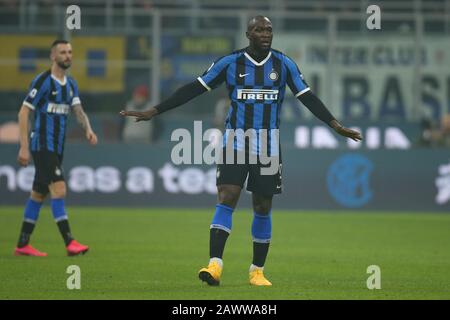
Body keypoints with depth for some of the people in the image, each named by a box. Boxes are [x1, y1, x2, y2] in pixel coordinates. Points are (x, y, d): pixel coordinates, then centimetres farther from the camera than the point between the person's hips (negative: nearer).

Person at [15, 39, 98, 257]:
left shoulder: (71, 84, 13)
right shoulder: (42, 81, -11)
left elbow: (78, 110, 3)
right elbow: (24, 113, -11)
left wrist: (88, 129, -19)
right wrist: (24, 147, -16)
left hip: (57, 148, 8)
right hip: (42, 146, -8)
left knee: (38, 194, 10)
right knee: (59, 189, -16)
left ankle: (22, 245, 16)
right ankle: (70, 243, -19)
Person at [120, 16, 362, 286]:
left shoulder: (284, 64, 1)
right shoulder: (230, 63, -3)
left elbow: (308, 98, 3)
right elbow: (193, 90, -2)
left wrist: (337, 126, -6)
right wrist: (153, 112, -5)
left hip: (268, 146, 2)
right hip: (235, 142, -2)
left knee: (263, 208, 6)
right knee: (226, 200, -16)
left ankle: (257, 271, 17)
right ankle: (215, 266, -24)